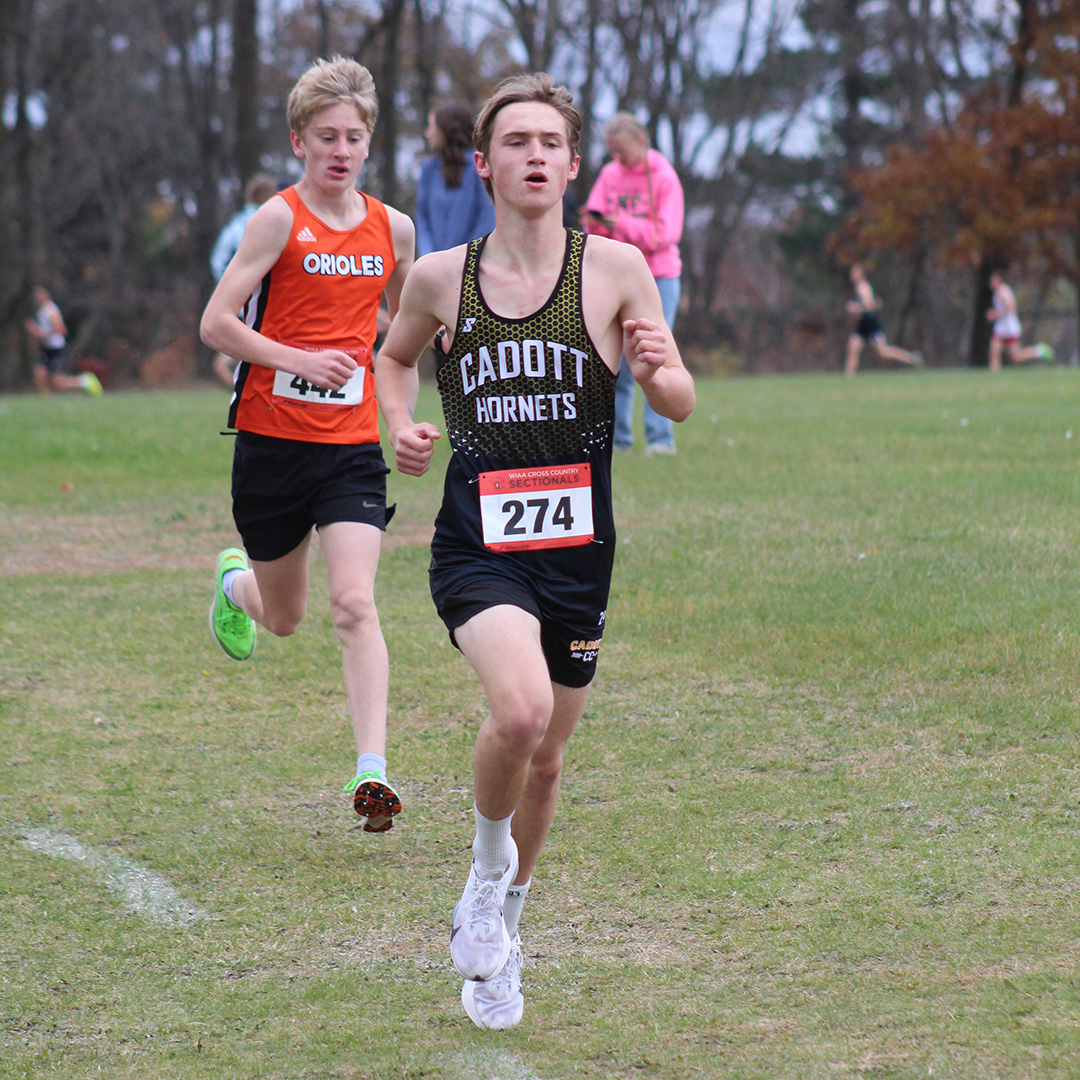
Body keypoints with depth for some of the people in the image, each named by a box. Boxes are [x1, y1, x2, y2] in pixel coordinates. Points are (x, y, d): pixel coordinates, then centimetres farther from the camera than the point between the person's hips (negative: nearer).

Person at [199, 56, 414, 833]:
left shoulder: (392, 228, 5)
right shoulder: (280, 219, -8)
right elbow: (216, 323, -11)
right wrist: (298, 359, -22)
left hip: (352, 446, 2)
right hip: (272, 440, -2)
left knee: (355, 602, -16)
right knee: (283, 618, 14)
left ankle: (372, 769, -19)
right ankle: (235, 583, 50)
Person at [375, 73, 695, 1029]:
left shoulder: (615, 268, -1)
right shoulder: (441, 278, 2)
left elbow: (680, 405, 1)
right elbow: (395, 356, 23)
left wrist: (660, 368, -21)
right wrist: (400, 427, 3)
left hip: (576, 547, 2)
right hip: (476, 543, -2)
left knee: (546, 754, 13)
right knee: (520, 709, -28)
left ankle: (498, 923, 39)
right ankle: (488, 866, 1)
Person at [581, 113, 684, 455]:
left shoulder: (664, 178, -6)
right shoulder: (610, 174, 8)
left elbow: (666, 233, -13)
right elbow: (596, 224, 7)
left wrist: (621, 224, -23)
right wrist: (594, 223, -17)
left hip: (658, 277, -4)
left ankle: (660, 437, -7)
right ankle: (616, 435, 7)